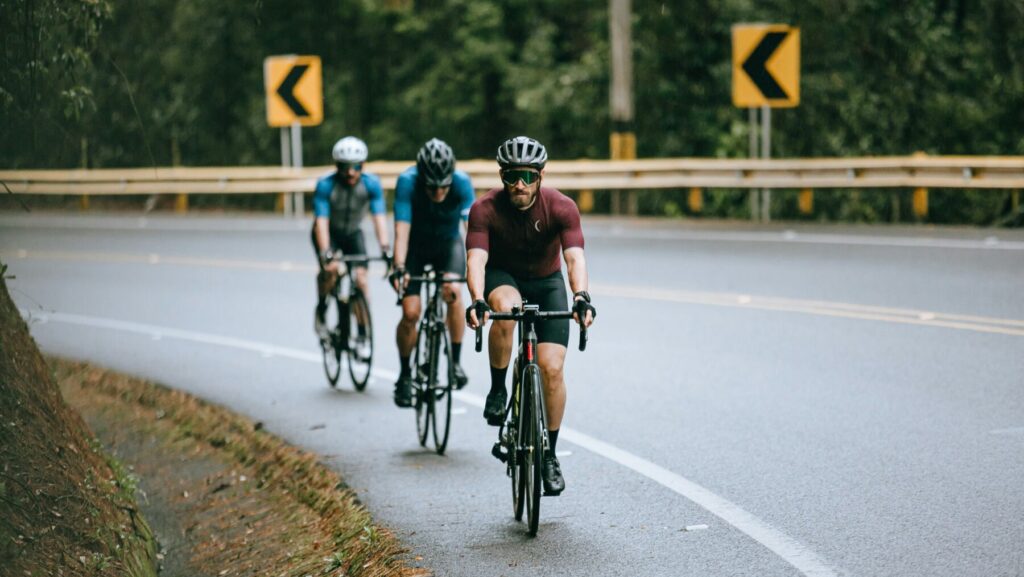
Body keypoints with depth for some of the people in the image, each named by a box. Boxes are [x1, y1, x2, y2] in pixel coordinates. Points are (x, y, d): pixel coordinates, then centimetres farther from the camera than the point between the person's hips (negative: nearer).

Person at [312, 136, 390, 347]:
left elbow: (379, 217, -29)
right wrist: (326, 253, -47)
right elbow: (321, 221, -34)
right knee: (331, 268, -30)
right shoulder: (326, 185, -29)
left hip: (352, 233, 2)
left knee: (361, 278, -15)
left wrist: (385, 249, -42)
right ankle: (321, 310, -4)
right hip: (329, 233, -2)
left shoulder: (371, 184, -23)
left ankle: (362, 334, -4)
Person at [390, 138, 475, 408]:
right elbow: (402, 230, -35)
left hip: (448, 244, 0)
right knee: (411, 312, -13)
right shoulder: (408, 182, -31)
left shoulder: (461, 182, -30)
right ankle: (405, 375, 8)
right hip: (415, 246, 0)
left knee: (453, 291, -28)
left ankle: (456, 362, -12)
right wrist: (399, 268, -49)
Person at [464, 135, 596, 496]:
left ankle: (549, 455, 4)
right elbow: (476, 259, -34)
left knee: (552, 368, -12)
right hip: (503, 278, -1)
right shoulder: (485, 209, -24)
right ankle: (498, 390, -15)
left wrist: (580, 297, -53)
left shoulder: (561, 207, -24)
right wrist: (477, 301, -53)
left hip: (546, 283, 1)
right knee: (506, 309, -38)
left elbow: (574, 256, -34)